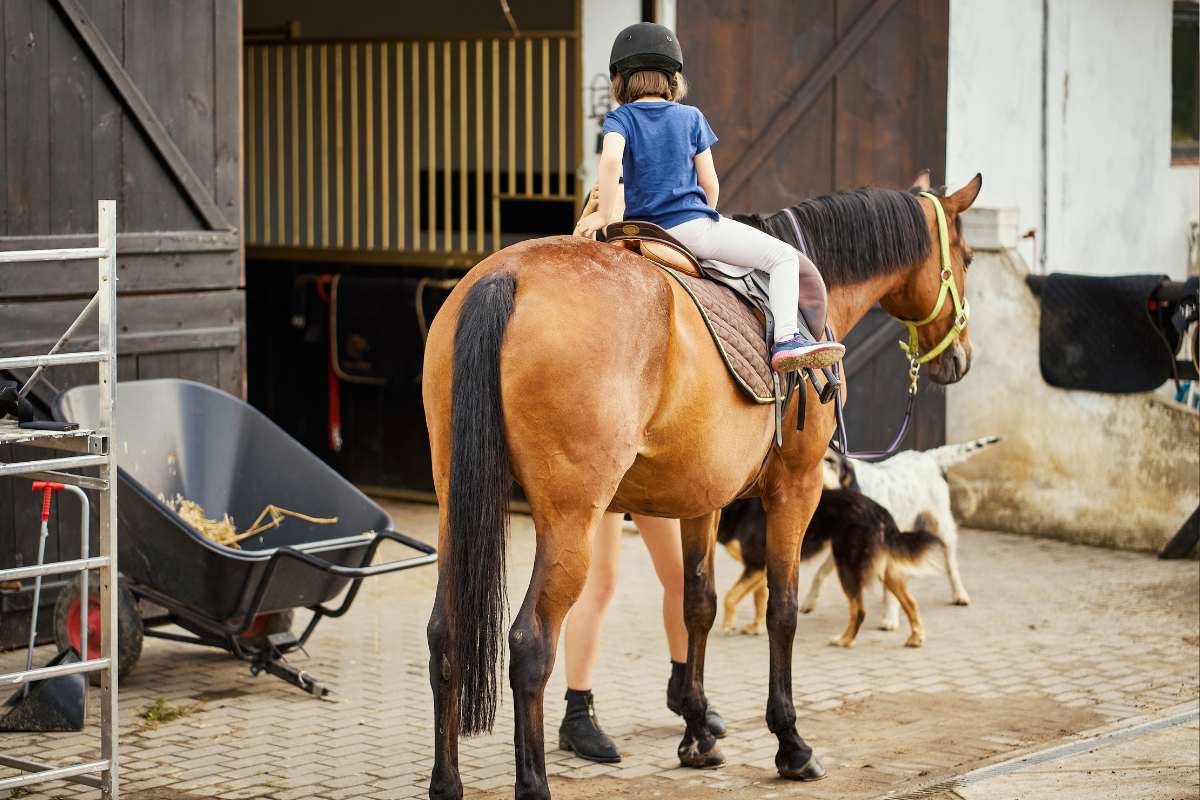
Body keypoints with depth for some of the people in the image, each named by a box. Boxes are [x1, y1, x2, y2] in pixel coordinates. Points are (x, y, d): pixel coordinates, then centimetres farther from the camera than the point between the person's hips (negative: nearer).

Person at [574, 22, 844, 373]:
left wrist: (605, 214, -13)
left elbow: (611, 158, -19)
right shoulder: (691, 117, 5)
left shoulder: (619, 118, 4)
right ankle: (786, 340, -19)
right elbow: (709, 182, 5)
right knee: (784, 257, -2)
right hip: (692, 226, -3)